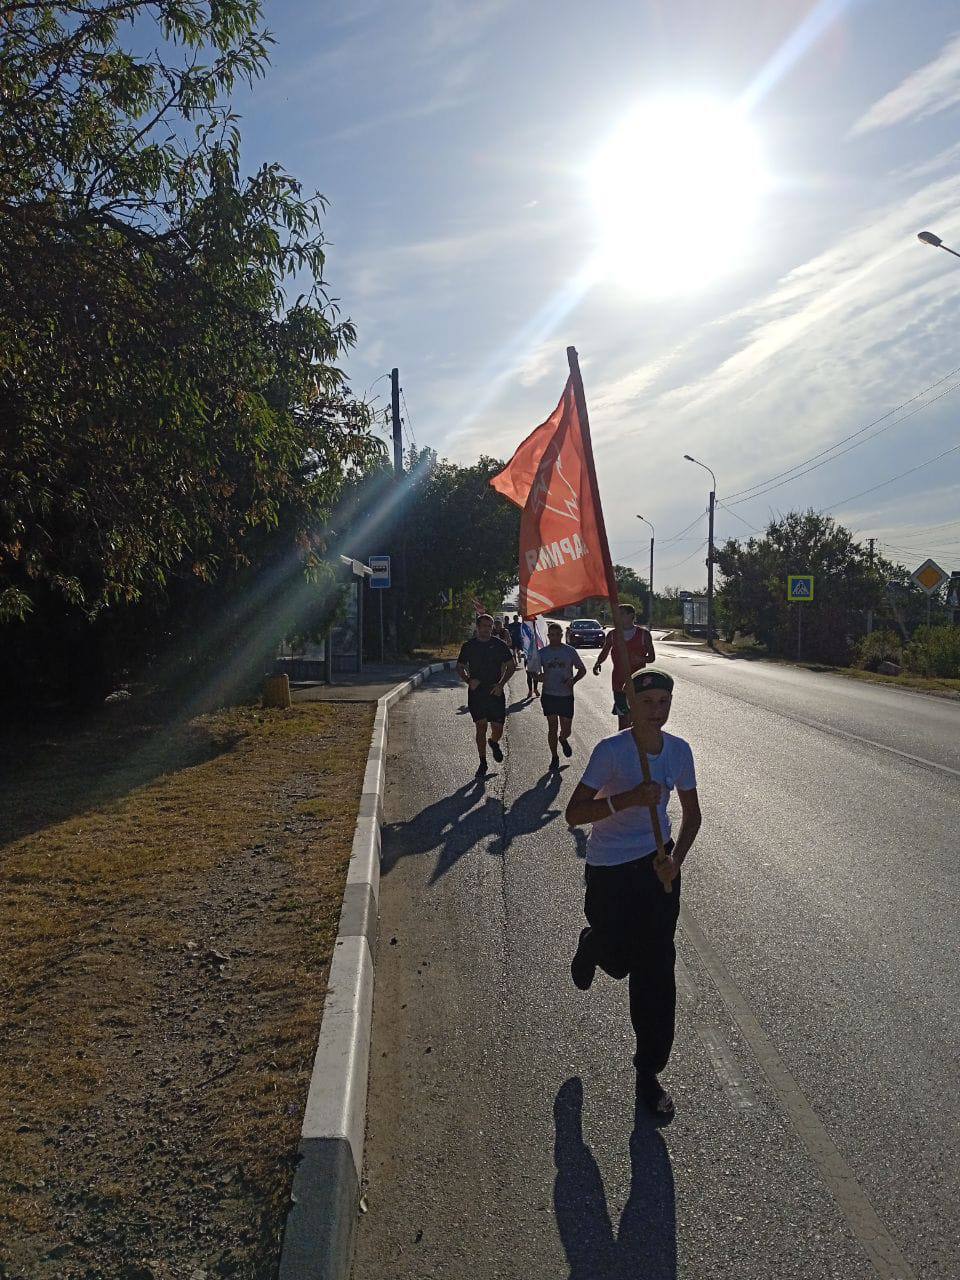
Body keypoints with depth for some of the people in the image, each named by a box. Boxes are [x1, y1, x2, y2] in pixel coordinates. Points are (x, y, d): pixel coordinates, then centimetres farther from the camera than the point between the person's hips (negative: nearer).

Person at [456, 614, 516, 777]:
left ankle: (494, 743, 36)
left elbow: (511, 666, 6)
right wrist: (469, 680, -7)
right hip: (476, 693, 0)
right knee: (481, 727, -5)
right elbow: (459, 667, 12)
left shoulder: (499, 644, 0)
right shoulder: (469, 646, 3)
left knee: (498, 729, 0)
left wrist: (501, 684, -7)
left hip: (495, 692, 0)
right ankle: (483, 763, 8)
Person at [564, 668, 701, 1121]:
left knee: (656, 968, 4)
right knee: (619, 958, 9)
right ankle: (591, 946, 48)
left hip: (658, 863, 3)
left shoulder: (679, 750, -5)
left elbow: (692, 814, 7)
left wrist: (676, 858, -9)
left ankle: (648, 1074, 20)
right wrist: (628, 799, -32)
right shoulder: (611, 750, -19)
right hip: (610, 869, -3)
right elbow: (574, 813, -19)